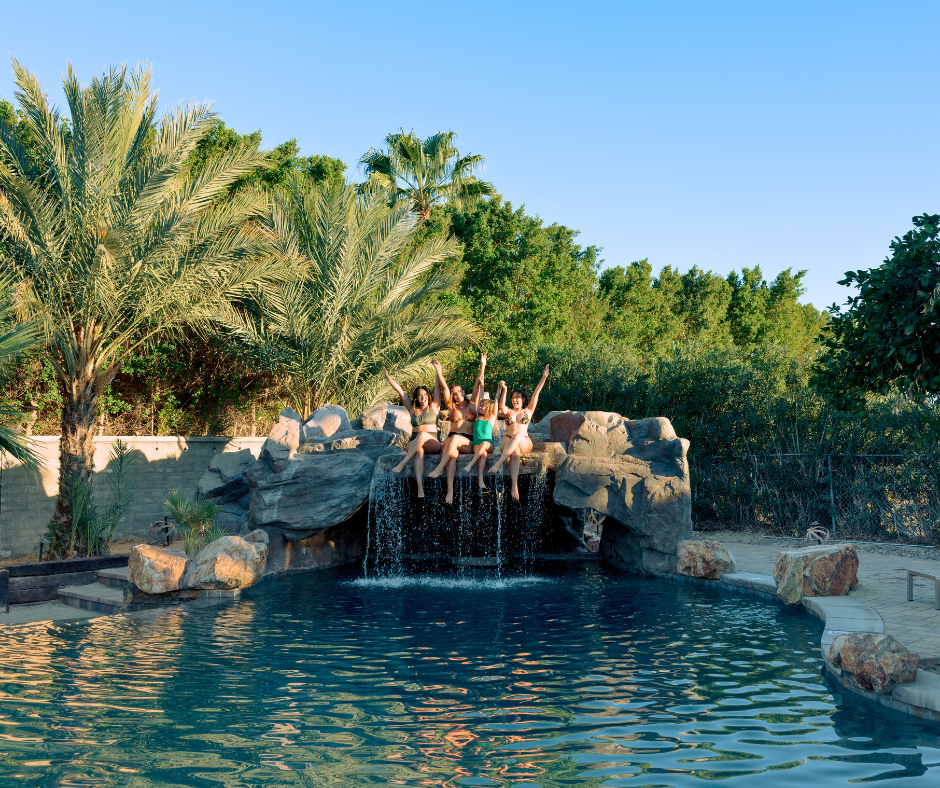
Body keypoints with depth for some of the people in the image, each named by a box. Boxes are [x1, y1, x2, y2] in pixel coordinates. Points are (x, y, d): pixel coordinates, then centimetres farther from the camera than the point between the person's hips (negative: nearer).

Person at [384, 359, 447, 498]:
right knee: (419, 451, -36)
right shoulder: (413, 409, 18)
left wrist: (438, 370, -10)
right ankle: (420, 486, -56)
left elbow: (438, 387, 1)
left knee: (422, 435, -36)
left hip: (433, 443, -2)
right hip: (414, 443, 2)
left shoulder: (434, 407, 12)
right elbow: (400, 391, 16)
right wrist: (388, 377, 13)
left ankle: (403, 463, -41)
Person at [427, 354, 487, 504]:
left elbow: (478, 384, 9)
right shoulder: (451, 407, 19)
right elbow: (444, 388, 10)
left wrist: (482, 365, 3)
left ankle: (439, 469, -44)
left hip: (468, 442, -1)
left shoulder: (472, 405, 15)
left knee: (455, 439, -37)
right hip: (451, 440, 1)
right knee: (452, 453, -35)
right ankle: (450, 490, -49)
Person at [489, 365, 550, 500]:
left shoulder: (528, 411, 18)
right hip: (508, 442, 0)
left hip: (525, 443, 0)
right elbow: (501, 406, -6)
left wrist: (544, 378, -3)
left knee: (518, 436, -38)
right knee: (515, 452, -37)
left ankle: (498, 464, -49)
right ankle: (514, 486, -53)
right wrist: (504, 390, -17)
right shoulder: (508, 412, 19)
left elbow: (535, 394, 7)